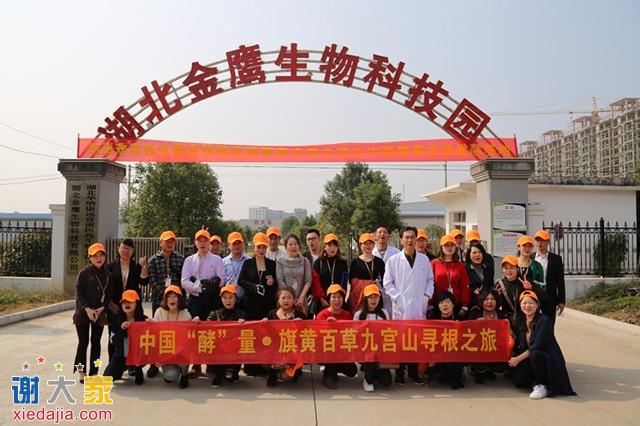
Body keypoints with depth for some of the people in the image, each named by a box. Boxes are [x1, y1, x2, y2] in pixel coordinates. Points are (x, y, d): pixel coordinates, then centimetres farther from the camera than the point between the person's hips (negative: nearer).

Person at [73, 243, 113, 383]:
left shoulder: (107, 275, 6)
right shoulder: (84, 273, -5)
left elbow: (108, 295, 5)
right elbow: (79, 294, -9)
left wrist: (101, 309, -10)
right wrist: (87, 309, -20)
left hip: (100, 313, 3)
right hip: (84, 313, -3)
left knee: (96, 342, 8)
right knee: (83, 342, 1)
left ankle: (93, 372, 15)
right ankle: (82, 372, 12)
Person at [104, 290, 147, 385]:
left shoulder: (143, 319, -13)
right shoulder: (116, 319, -6)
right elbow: (112, 340, -9)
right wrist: (121, 329, -24)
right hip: (121, 355, 2)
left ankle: (138, 371, 3)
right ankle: (125, 367, 25)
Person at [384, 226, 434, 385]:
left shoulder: (424, 259, 9)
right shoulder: (393, 260, 2)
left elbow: (430, 280, 14)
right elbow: (388, 283, 1)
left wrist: (427, 296, 1)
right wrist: (398, 298, -7)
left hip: (419, 307, 2)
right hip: (401, 308, -2)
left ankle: (414, 371, 19)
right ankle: (399, 373, 12)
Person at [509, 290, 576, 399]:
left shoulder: (544, 321, -15)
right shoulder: (519, 322, 5)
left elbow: (537, 346, -21)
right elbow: (518, 344, 9)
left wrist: (518, 359, -20)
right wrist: (512, 357, -9)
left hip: (550, 360, -5)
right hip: (529, 360, 5)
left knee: (534, 354, -37)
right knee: (517, 379, -20)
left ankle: (542, 386, -16)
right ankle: (535, 381, 10)